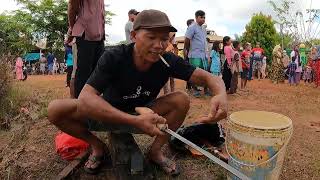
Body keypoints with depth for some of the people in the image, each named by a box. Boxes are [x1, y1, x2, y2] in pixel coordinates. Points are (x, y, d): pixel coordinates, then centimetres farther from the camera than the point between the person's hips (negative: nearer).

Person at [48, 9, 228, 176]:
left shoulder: (169, 61, -19)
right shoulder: (113, 58, -26)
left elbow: (208, 77, -18)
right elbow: (85, 98, -36)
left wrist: (221, 94, -44)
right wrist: (135, 121, -47)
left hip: (142, 113, 2)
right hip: (107, 113, -1)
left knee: (182, 100, -22)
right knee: (56, 109, -24)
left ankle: (156, 150, -3)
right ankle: (98, 146, 2)